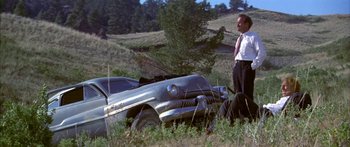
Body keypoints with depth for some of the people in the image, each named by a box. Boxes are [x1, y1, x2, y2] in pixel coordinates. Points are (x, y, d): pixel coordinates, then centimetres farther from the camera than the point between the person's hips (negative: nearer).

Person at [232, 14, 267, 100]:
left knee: (246, 93, -9)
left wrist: (253, 66, -14)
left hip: (246, 67, -8)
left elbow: (262, 53, -13)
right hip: (237, 66, 8)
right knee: (238, 93, 11)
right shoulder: (240, 38, 17)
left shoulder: (253, 37, -7)